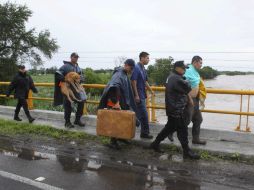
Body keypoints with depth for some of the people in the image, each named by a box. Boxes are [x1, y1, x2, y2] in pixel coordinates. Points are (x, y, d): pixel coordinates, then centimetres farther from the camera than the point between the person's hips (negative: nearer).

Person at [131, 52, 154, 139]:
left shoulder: (143, 69, 14)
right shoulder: (136, 68, -14)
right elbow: (133, 82, -19)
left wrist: (151, 90, 22)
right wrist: (136, 95, -21)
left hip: (142, 95, 9)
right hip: (138, 95, -9)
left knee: (140, 114, 13)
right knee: (144, 115, -4)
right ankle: (144, 132, 6)